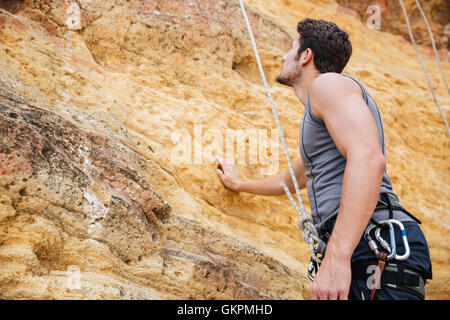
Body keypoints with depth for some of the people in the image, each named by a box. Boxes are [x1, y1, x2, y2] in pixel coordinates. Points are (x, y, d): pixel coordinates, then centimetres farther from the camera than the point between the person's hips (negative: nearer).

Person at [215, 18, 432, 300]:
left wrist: (336, 257, -27)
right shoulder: (318, 120, 29)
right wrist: (239, 185, 61)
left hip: (377, 246, -10)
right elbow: (290, 180, 47)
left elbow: (368, 158, -21)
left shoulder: (327, 82, -2)